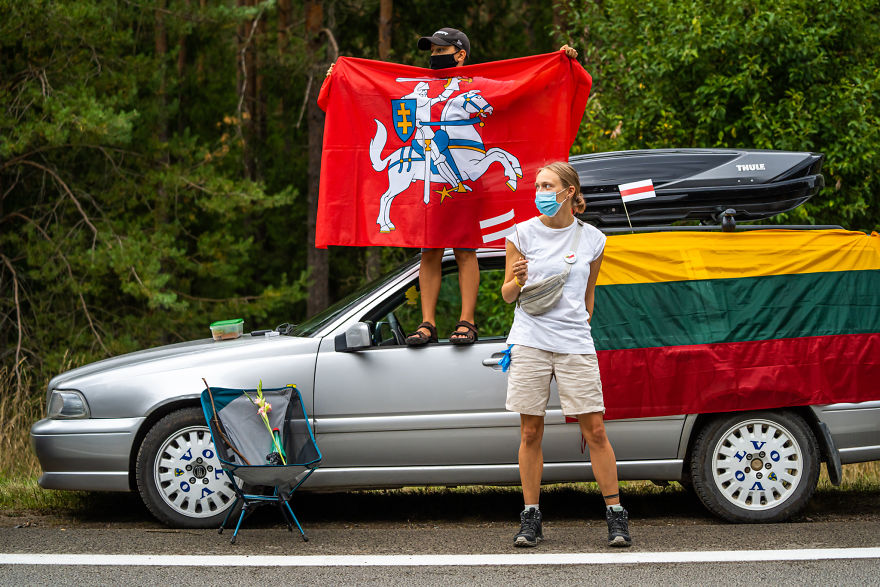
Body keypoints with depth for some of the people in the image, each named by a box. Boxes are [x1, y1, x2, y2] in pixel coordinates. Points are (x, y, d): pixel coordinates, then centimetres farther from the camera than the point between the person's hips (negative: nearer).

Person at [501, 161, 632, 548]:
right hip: (530, 341, 0)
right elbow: (507, 295, 8)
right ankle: (530, 519, 9)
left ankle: (616, 516, 3)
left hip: (575, 343, 0)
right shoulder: (523, 234, 5)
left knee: (595, 431, -3)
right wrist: (518, 281, -12)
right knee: (530, 433, 2)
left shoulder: (592, 240, 7)